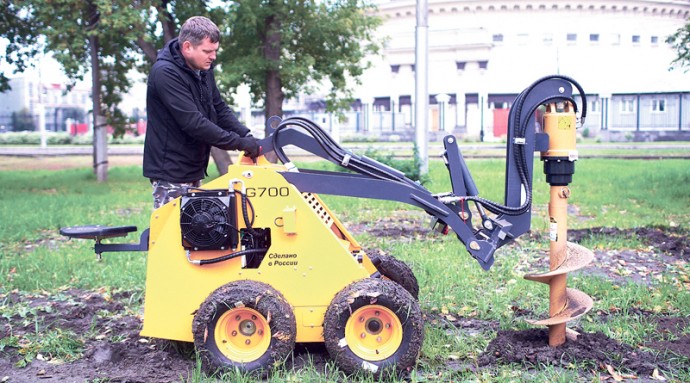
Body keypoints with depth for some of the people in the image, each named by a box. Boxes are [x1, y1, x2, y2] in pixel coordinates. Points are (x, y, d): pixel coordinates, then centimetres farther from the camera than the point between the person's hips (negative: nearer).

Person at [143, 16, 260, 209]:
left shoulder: (203, 69, 7)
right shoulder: (165, 73, -21)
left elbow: (220, 109, 11)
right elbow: (193, 123, -27)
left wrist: (246, 136, -5)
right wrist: (239, 143, -24)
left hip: (193, 170, 9)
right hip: (171, 173, -9)